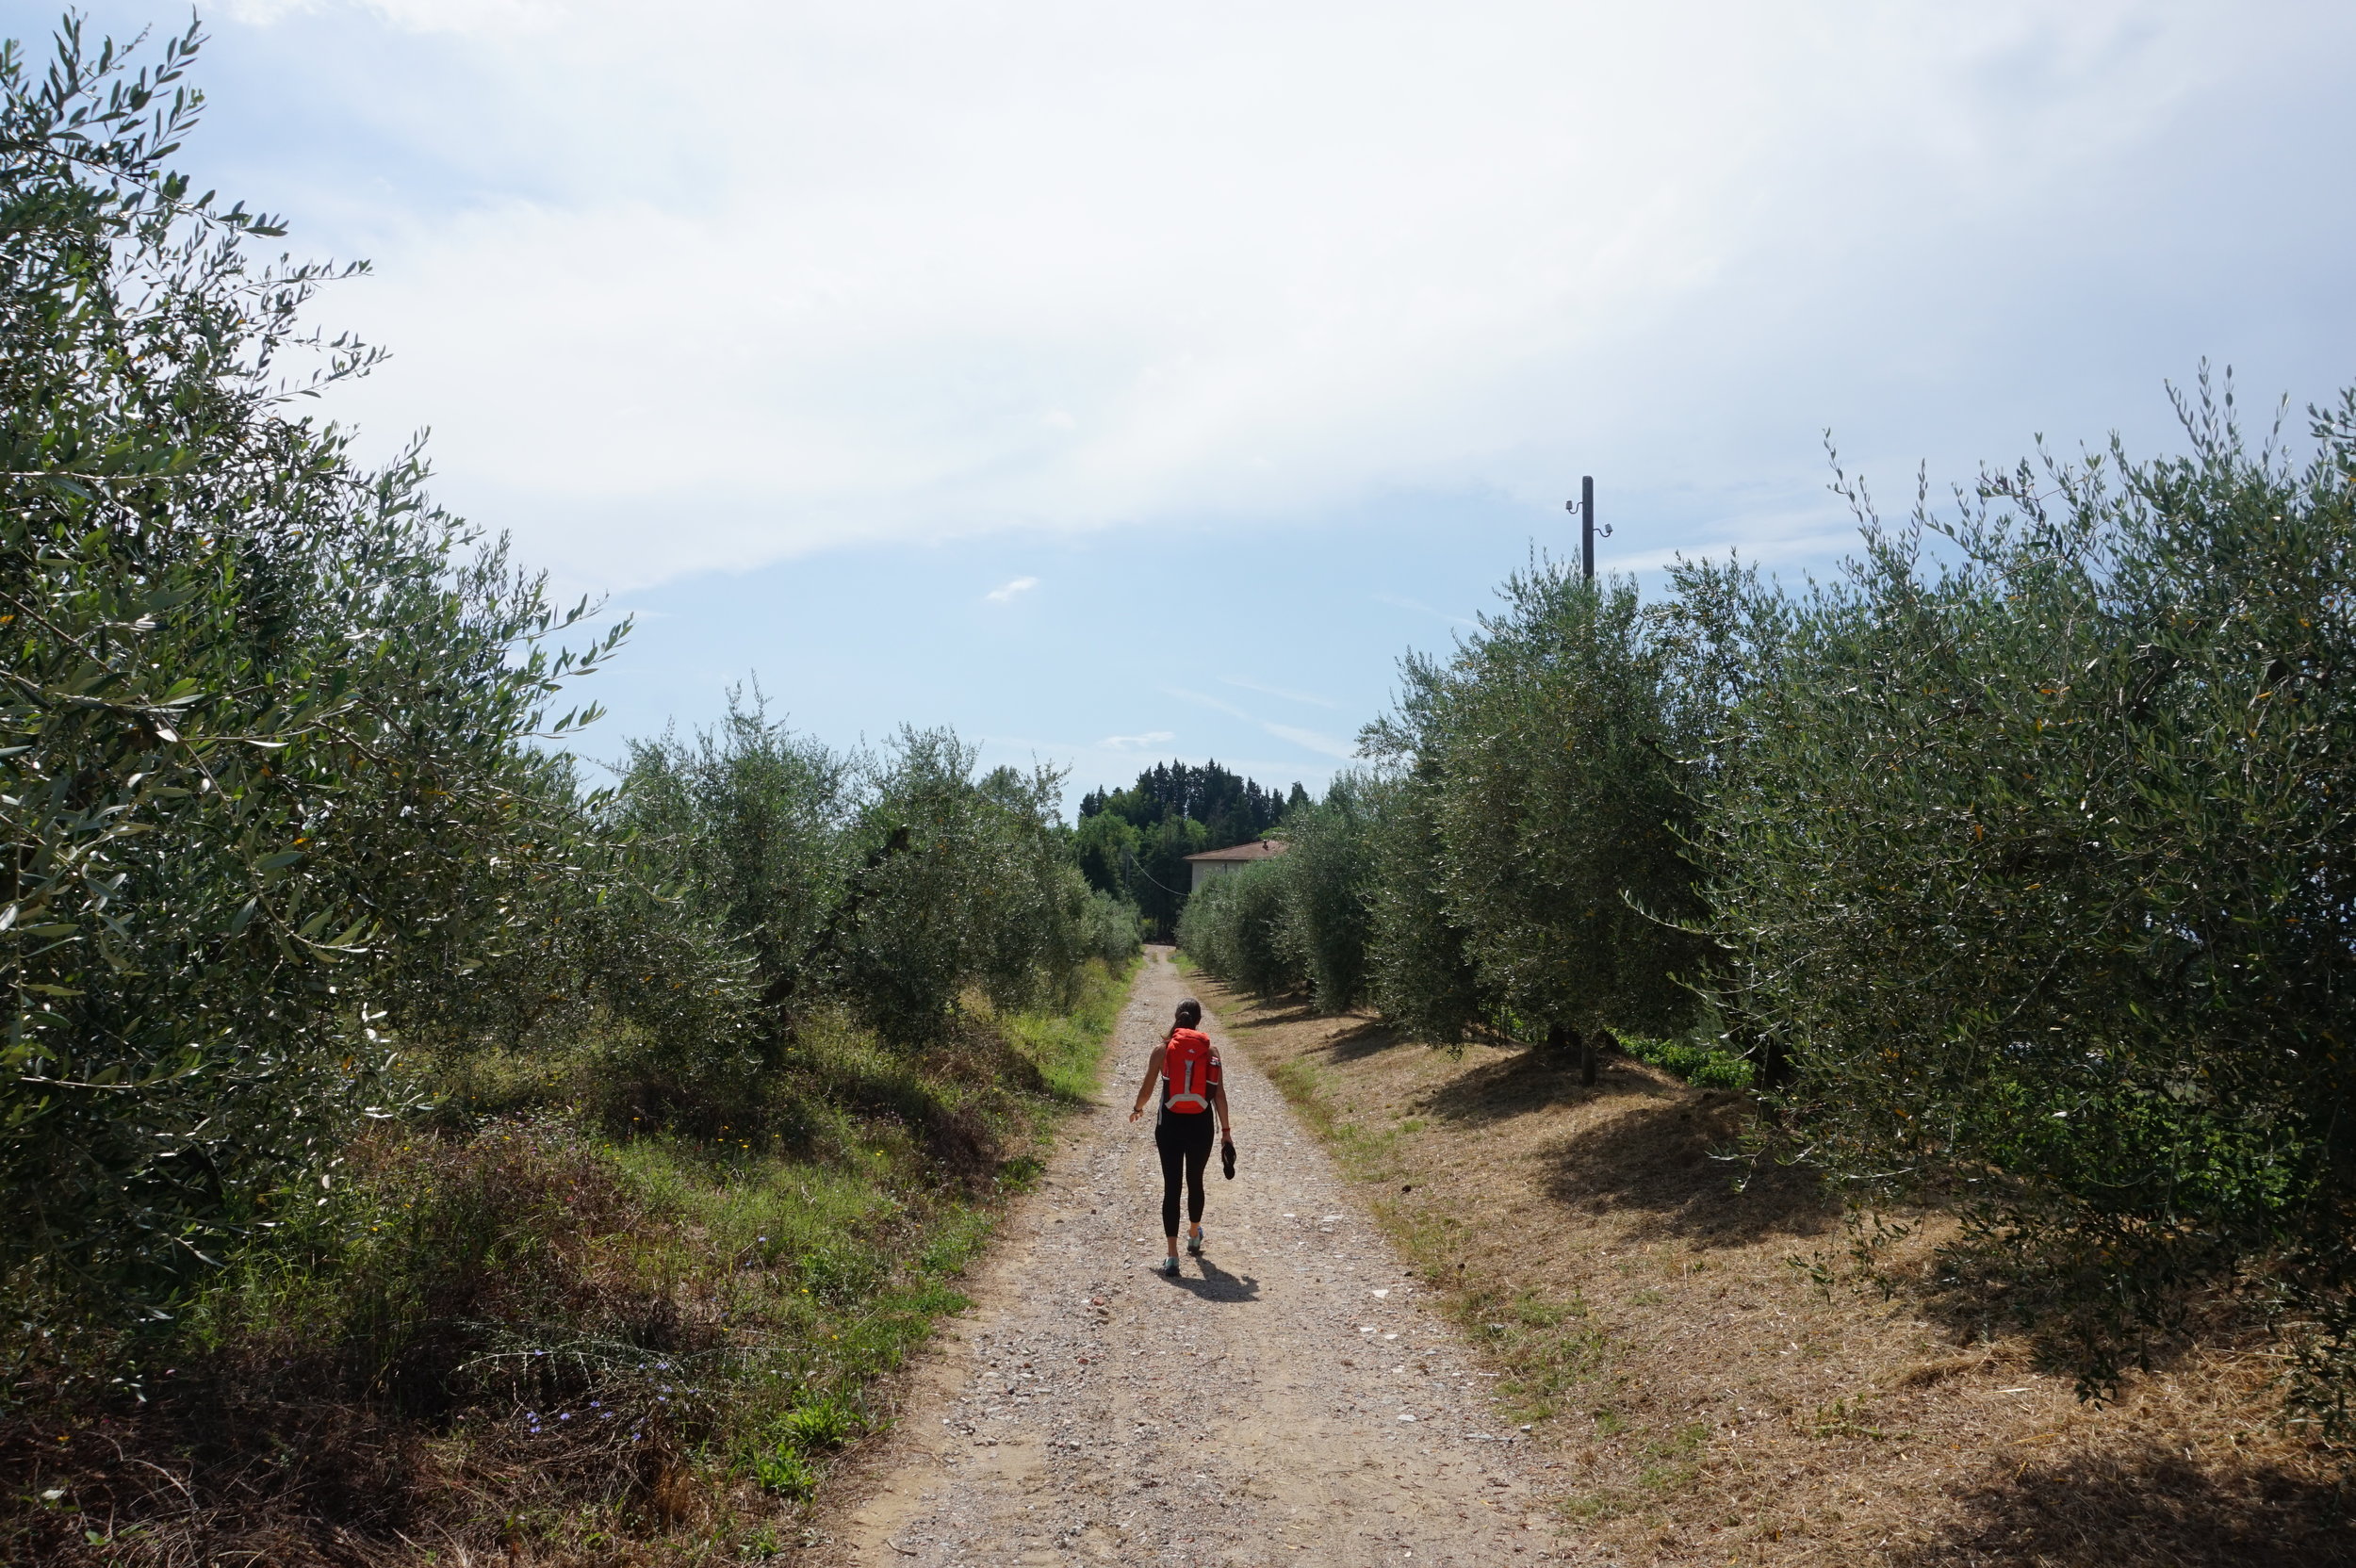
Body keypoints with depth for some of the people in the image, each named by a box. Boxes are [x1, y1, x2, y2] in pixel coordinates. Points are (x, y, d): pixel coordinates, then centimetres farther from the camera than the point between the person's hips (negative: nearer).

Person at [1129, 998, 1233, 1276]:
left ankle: (1172, 1256, -6)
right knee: (1195, 1182, 21)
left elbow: (1147, 1088, 0)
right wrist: (1226, 1130, 3)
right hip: (1200, 1125, 1)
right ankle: (1194, 1236, 43)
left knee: (1171, 1187, 0)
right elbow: (1219, 1093, -3)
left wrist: (1137, 1109, 20)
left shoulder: (1162, 1049, -3)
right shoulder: (1210, 1050, -1)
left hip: (1170, 1125, -1)